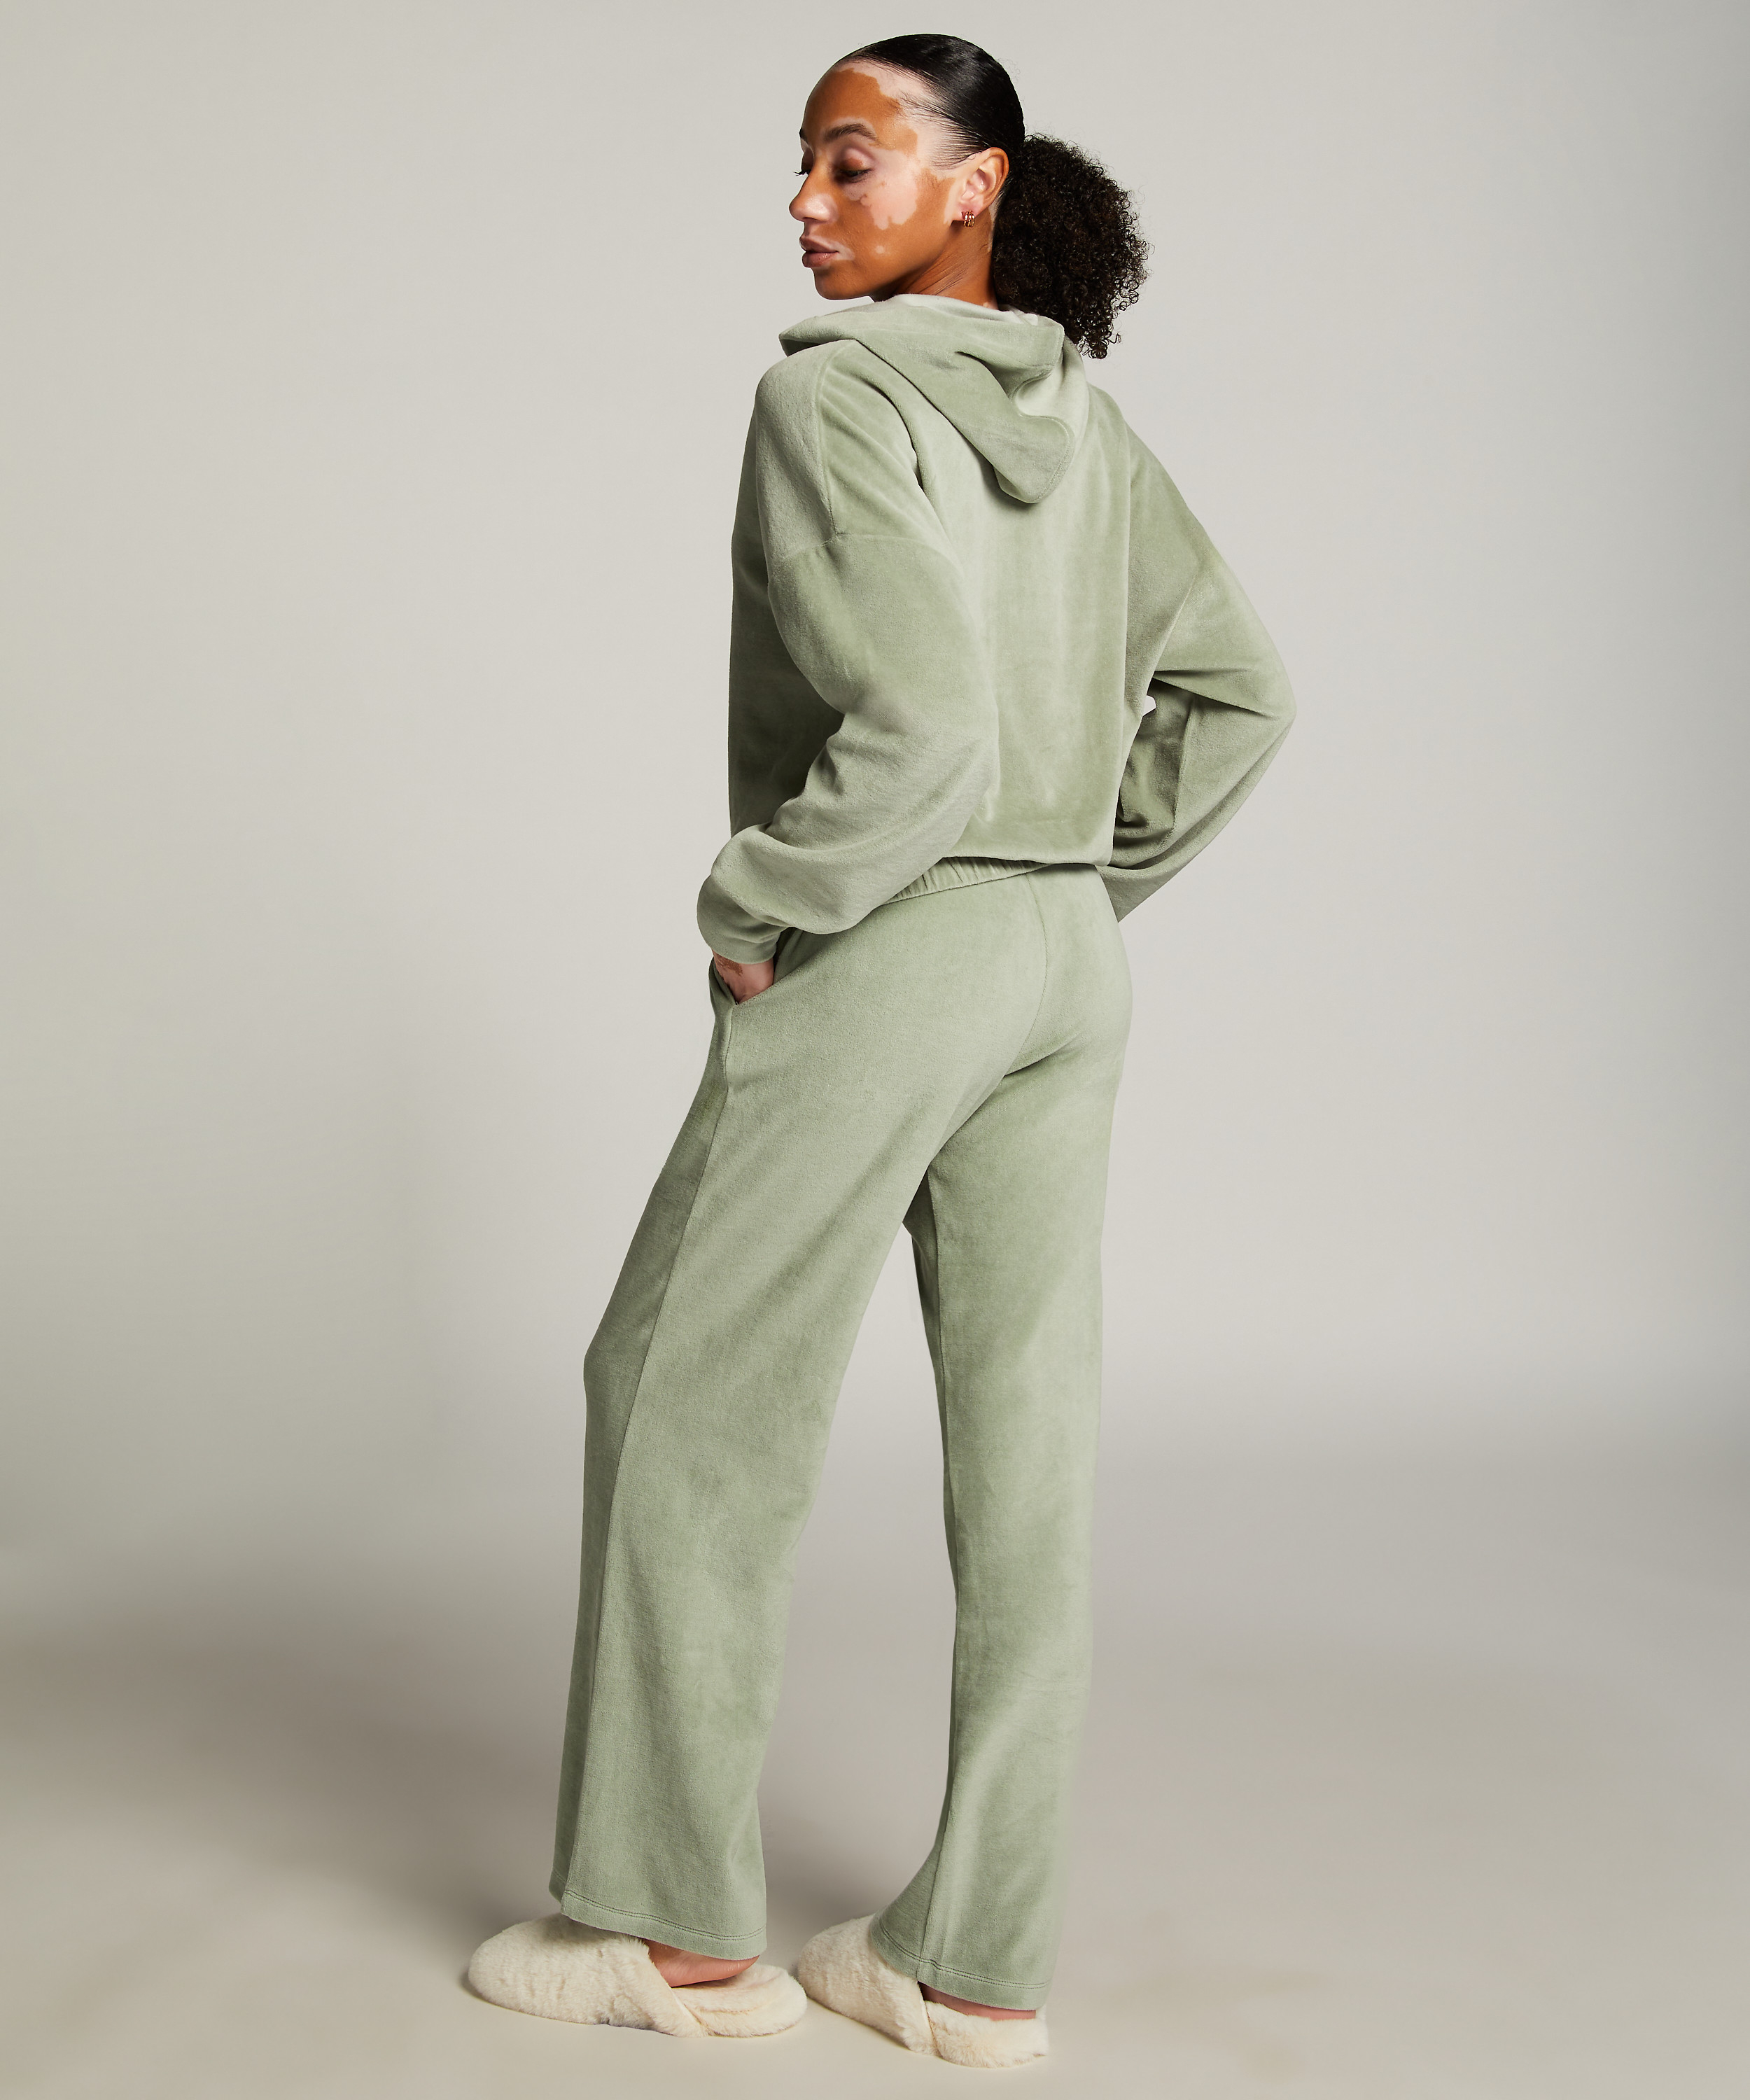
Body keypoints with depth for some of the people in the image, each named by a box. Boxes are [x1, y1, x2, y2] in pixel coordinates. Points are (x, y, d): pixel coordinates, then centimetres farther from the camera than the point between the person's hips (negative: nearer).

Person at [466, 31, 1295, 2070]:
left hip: (879, 961, -7)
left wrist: (752, 915, -12)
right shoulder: (1085, 421, 11)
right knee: (1022, 1430, 7)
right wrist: (1086, 883, 15)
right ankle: (978, 1961, 15)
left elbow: (918, 729, -24)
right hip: (1063, 970, 8)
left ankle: (680, 1924, 14)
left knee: (686, 1398, 7)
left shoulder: (832, 395, -13)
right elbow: (1236, 695, 13)